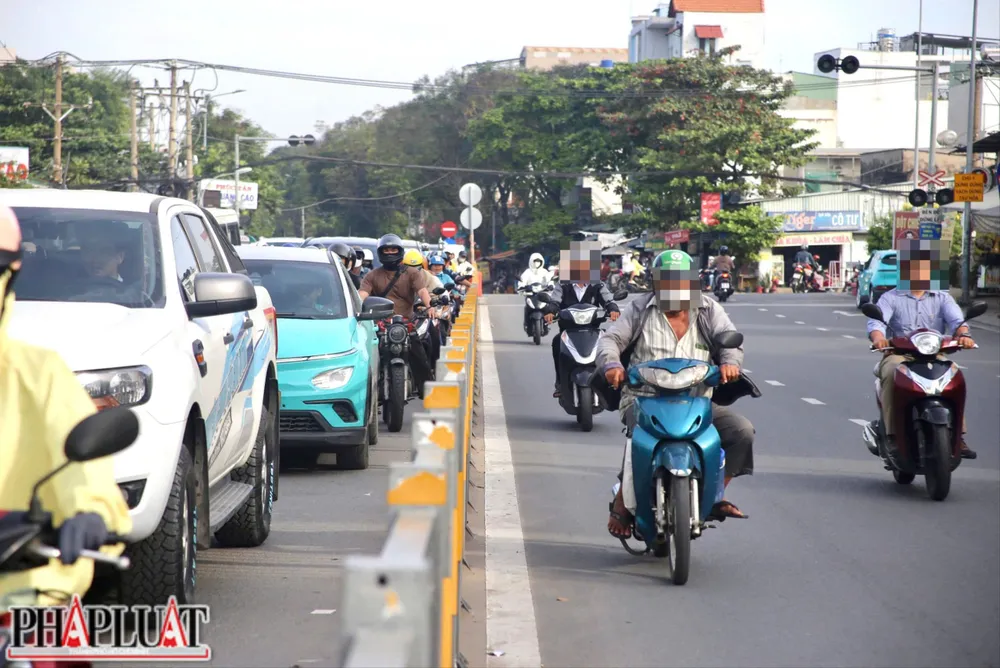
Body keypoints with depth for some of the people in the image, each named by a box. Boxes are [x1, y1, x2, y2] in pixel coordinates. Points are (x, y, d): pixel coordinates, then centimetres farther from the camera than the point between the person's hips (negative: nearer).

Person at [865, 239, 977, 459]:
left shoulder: (942, 298, 15)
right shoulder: (891, 298, 9)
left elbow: (956, 318, -4)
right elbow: (876, 319, -8)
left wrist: (963, 333, -29)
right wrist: (878, 337, -33)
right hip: (898, 355, -1)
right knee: (892, 374, -35)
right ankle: (892, 435, -31)